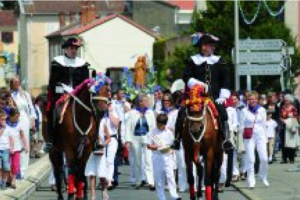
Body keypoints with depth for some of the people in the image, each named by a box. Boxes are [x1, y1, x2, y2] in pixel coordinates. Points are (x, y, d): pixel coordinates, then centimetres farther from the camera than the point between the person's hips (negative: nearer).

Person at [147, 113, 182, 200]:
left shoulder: (169, 133, 3)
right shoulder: (152, 133, 1)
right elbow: (149, 145, 0)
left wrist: (169, 148, -11)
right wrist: (157, 147, -15)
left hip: (167, 156, 0)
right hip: (157, 157, 0)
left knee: (170, 175, -8)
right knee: (158, 178, 3)